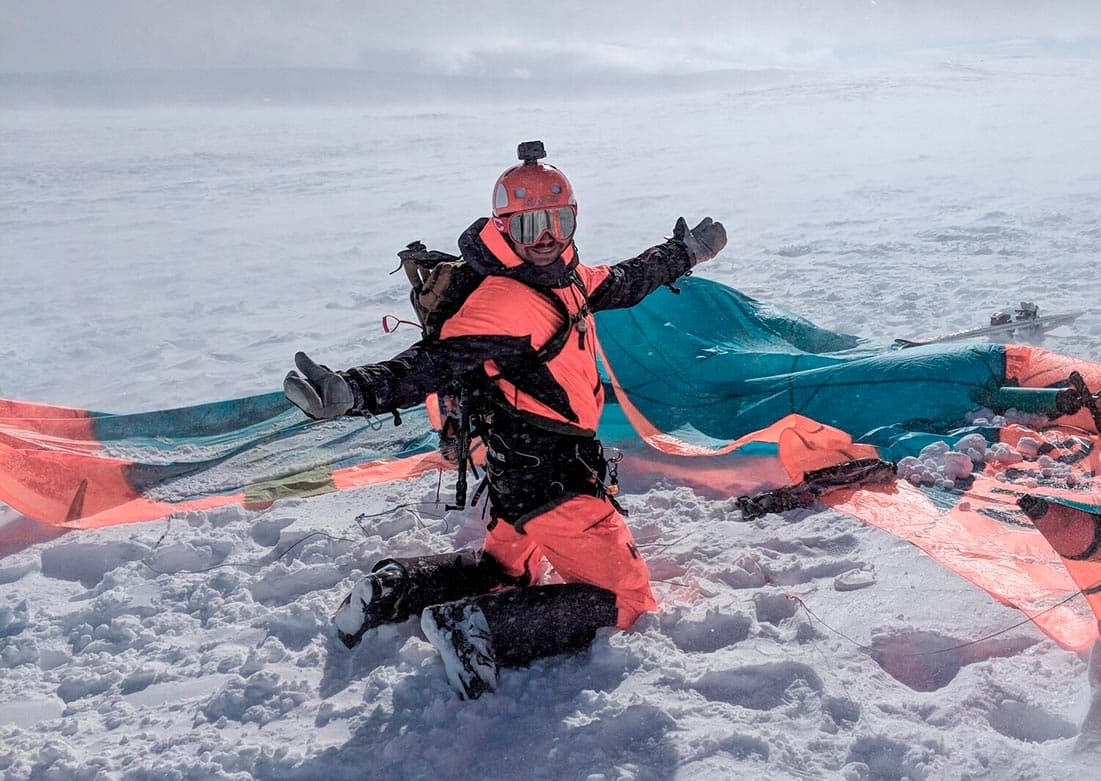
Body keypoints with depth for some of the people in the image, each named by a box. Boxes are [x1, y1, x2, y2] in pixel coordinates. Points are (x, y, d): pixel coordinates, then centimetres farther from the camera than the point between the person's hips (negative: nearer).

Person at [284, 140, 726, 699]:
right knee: (625, 599, -5)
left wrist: (685, 252, 38)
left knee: (507, 569, 29)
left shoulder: (568, 280, 6)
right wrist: (350, 391, -46)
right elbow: (433, 364, -31)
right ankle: (478, 629, -14)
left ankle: (394, 589, 18)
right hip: (548, 483, -10)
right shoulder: (502, 302, -22)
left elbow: (626, 282, 26)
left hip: (525, 471, 10)